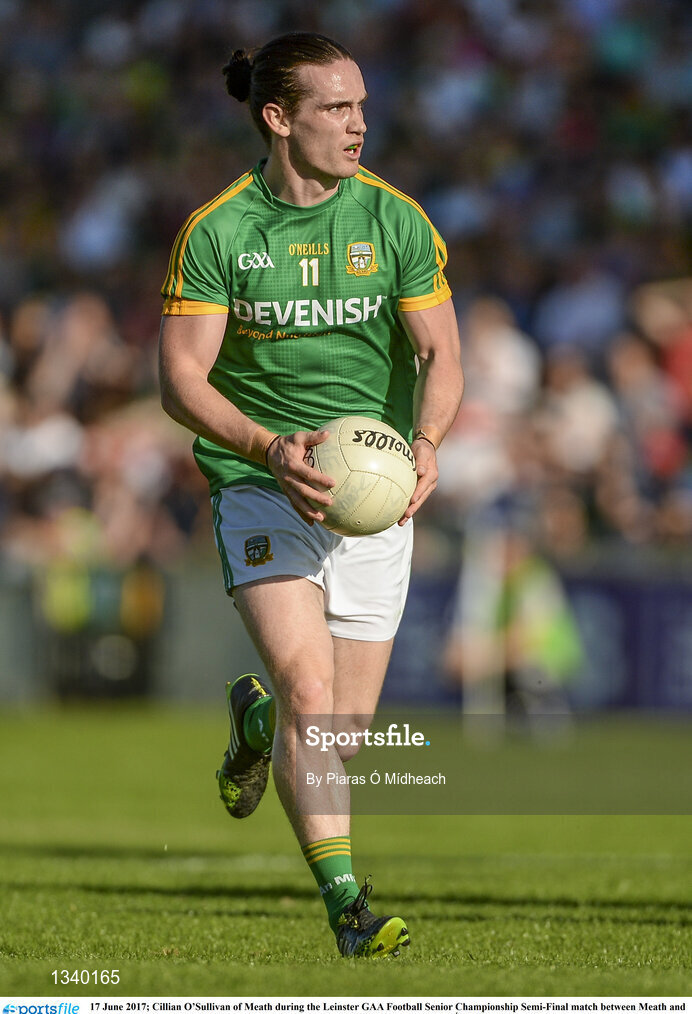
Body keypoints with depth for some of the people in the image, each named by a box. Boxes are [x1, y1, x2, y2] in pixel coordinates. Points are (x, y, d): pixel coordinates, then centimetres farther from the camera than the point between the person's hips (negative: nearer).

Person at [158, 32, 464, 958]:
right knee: (310, 691, -21)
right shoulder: (217, 233, -7)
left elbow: (440, 354, 1)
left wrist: (425, 443, -19)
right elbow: (182, 379, -7)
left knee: (347, 725, 5)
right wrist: (270, 448, -24)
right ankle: (346, 902, -16)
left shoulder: (395, 220, -1)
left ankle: (260, 718, 41)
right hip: (261, 490, -3)